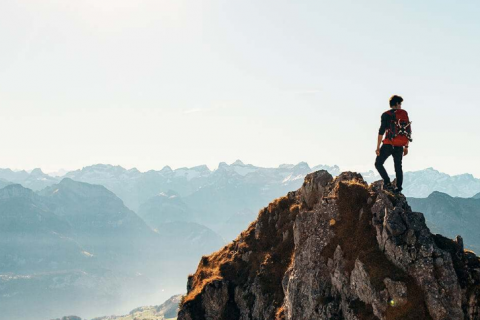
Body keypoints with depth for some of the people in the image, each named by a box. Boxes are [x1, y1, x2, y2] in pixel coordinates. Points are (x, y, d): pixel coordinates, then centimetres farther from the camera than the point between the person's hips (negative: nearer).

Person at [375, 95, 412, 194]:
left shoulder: (386, 115, -2)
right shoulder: (404, 113, 10)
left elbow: (381, 131, -8)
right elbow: (409, 131, 12)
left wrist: (378, 147, -7)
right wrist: (406, 146, 18)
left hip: (388, 144, -4)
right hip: (400, 146, 4)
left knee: (378, 163, 5)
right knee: (398, 167, 13)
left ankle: (387, 183, -10)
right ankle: (399, 188, 8)